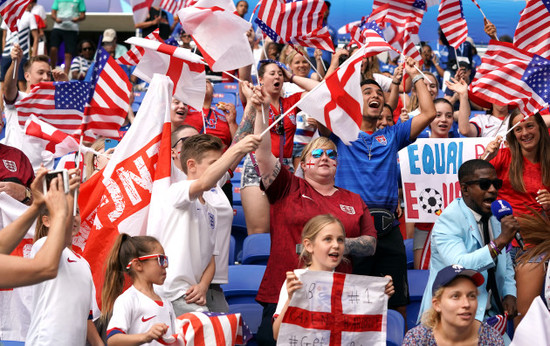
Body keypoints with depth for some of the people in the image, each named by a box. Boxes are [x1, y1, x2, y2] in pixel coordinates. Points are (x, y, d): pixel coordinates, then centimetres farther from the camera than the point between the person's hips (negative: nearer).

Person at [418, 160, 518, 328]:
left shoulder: (495, 217, 12)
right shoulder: (448, 221, -13)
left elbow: (506, 263, 24)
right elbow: (459, 267, -29)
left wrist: (510, 294, 6)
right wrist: (500, 240, -32)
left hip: (490, 313, 7)